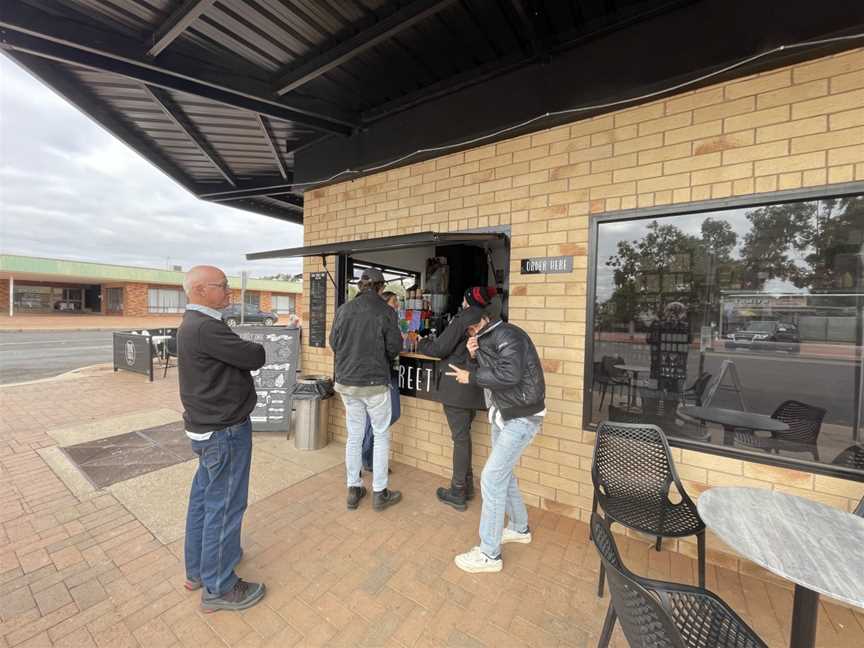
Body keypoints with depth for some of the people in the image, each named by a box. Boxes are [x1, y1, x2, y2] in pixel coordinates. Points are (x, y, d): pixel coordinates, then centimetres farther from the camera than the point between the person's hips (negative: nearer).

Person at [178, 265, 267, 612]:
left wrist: (249, 348, -6)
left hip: (207, 427, 10)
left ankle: (198, 568, 41)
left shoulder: (193, 324, 10)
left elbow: (234, 356, 9)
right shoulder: (206, 327, -24)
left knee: (204, 497, 22)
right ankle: (218, 587, 22)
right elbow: (253, 357, -20)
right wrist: (266, 345, -1)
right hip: (224, 431, -10)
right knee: (224, 505, 4)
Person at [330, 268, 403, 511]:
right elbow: (394, 347, -9)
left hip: (347, 381, 4)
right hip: (375, 382, -4)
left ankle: (354, 490, 28)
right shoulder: (386, 311, -12)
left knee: (354, 436, 16)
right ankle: (379, 493, 21)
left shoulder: (344, 309, -2)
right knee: (381, 436, 11)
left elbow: (333, 343, 5)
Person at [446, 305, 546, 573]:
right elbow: (486, 375, 7)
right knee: (503, 473, 20)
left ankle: (489, 554, 9)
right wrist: (474, 357, -11)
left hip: (522, 417, -9)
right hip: (502, 415, 9)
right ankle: (520, 528, 43)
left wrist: (471, 377, -20)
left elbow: (509, 375, -30)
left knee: (491, 477, -7)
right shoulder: (484, 339, 9)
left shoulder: (508, 335, -19)